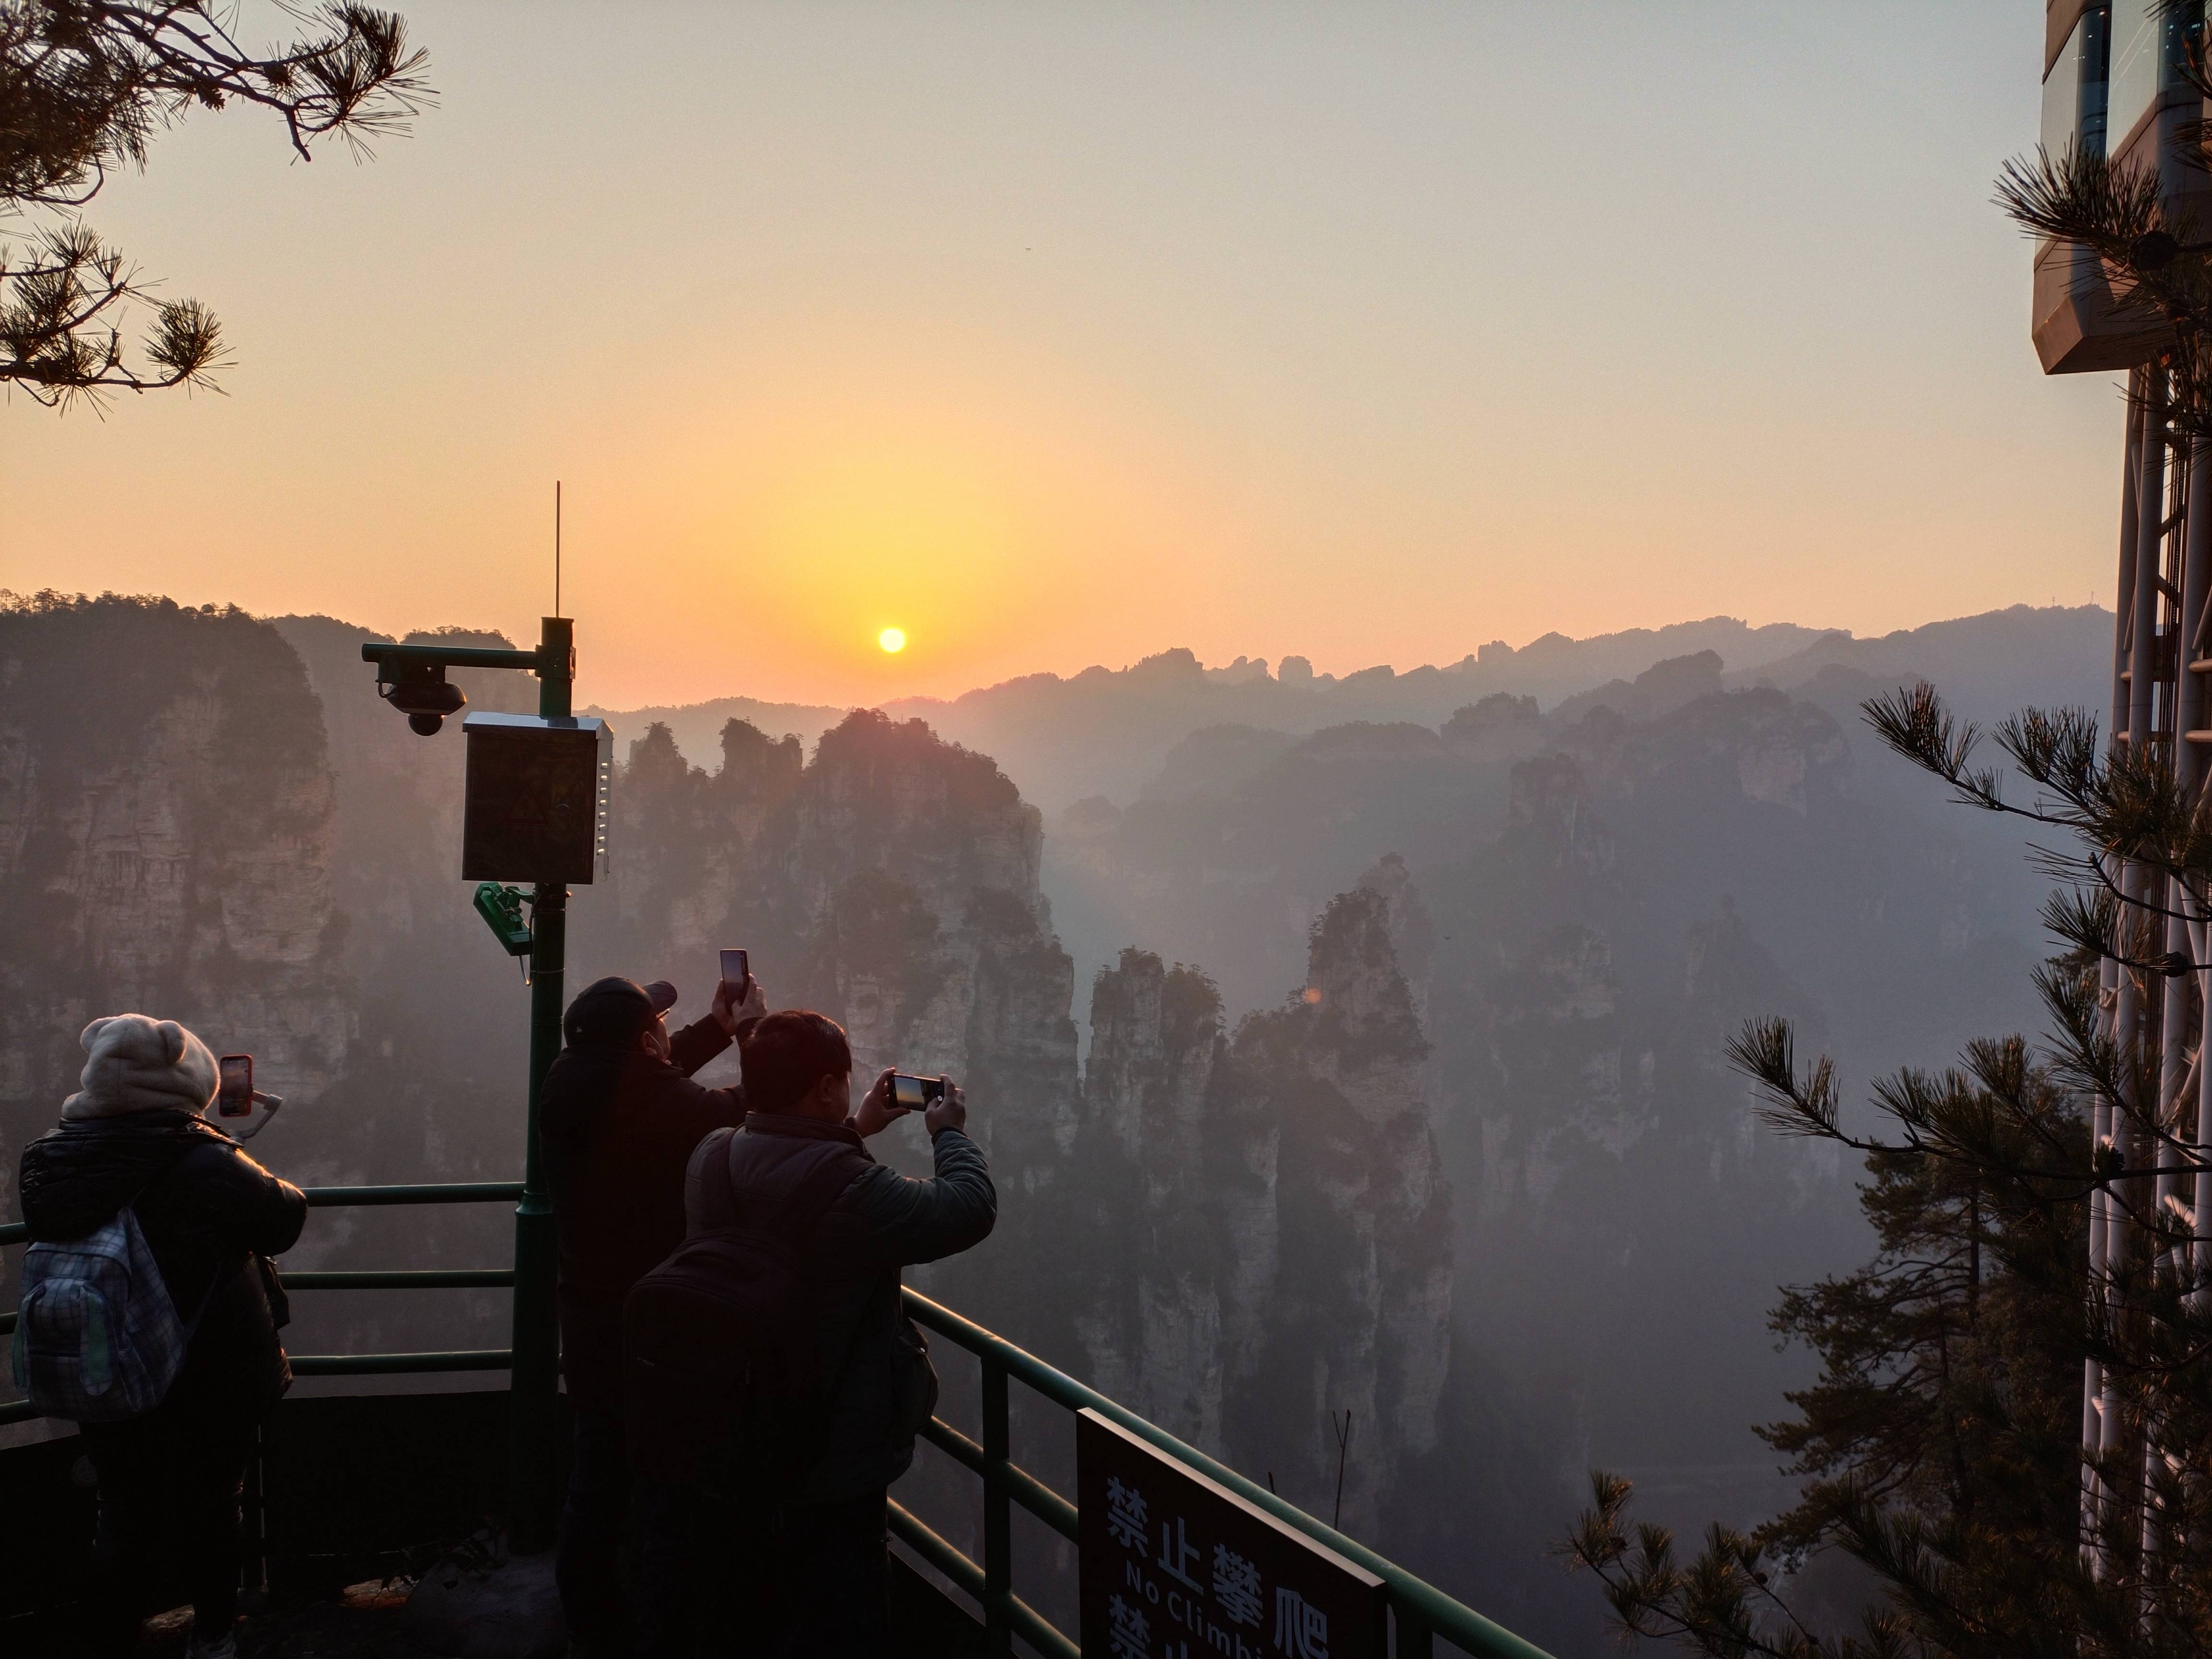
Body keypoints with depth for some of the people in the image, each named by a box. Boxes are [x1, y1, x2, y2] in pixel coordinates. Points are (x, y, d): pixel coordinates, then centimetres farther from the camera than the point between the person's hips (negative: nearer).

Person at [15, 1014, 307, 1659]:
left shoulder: (45, 1164, -12)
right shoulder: (204, 1164, -28)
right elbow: (285, 1219, -16)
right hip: (212, 1384, -3)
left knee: (125, 1514, 19)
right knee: (210, 1507, 18)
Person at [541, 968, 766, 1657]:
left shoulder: (571, 1091, -5)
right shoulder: (666, 1106, -26)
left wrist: (719, 1028, 14)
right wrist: (752, 1033, 1)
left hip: (590, 1332, 8)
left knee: (594, 1494, 20)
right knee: (668, 1512, 1)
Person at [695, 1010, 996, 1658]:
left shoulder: (711, 1158, -8)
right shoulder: (846, 1188, -32)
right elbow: (969, 1209, -23)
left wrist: (855, 1131, 15)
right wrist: (951, 1134, -6)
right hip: (832, 1455, -8)